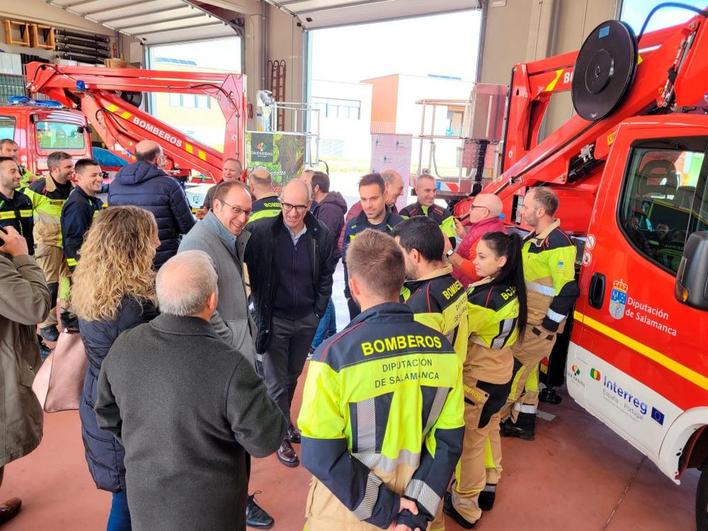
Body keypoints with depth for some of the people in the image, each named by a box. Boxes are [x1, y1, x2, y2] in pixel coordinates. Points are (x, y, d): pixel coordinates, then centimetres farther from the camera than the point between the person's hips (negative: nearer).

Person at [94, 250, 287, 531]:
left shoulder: (124, 346, -15)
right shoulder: (228, 366, -33)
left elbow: (107, 414, 2)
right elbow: (265, 440, -22)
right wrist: (255, 394, -5)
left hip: (145, 496, 4)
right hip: (208, 508, -4)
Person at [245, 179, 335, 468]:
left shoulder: (321, 235, -8)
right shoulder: (262, 232, -16)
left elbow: (326, 277, 4)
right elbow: (253, 273, -7)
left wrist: (317, 311, 4)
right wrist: (261, 311, -6)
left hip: (307, 319, 3)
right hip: (275, 319, -3)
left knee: (292, 376, 21)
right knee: (276, 381, 7)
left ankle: (284, 420, 43)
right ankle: (281, 435, 25)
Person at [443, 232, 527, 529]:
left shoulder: (487, 297, -29)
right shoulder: (512, 291, -3)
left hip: (478, 381, -8)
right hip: (500, 376, 8)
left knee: (469, 442, 9)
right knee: (489, 432, 26)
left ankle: (465, 507, 27)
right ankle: (487, 488, 45)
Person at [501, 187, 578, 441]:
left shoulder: (558, 243, -21)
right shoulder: (534, 238, 11)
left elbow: (567, 290, -25)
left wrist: (547, 326, -21)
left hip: (539, 325, -10)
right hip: (525, 319, 10)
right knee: (526, 369, 17)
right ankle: (523, 422, 31)